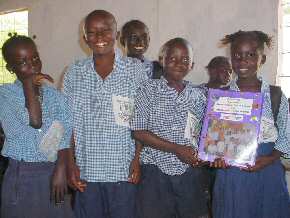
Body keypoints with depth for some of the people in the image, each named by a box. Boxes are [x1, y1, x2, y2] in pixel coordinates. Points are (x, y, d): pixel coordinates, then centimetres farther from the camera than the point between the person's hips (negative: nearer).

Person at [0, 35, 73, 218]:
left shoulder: (55, 95, 4)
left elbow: (65, 135, -2)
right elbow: (34, 122, -20)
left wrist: (60, 170, -14)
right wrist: (28, 84, -12)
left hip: (53, 174, 3)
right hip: (21, 177, -3)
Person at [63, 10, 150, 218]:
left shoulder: (136, 69, -1)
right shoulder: (75, 73, 5)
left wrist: (138, 159, -7)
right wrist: (70, 164, 1)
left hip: (124, 171, -2)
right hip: (86, 172, 2)